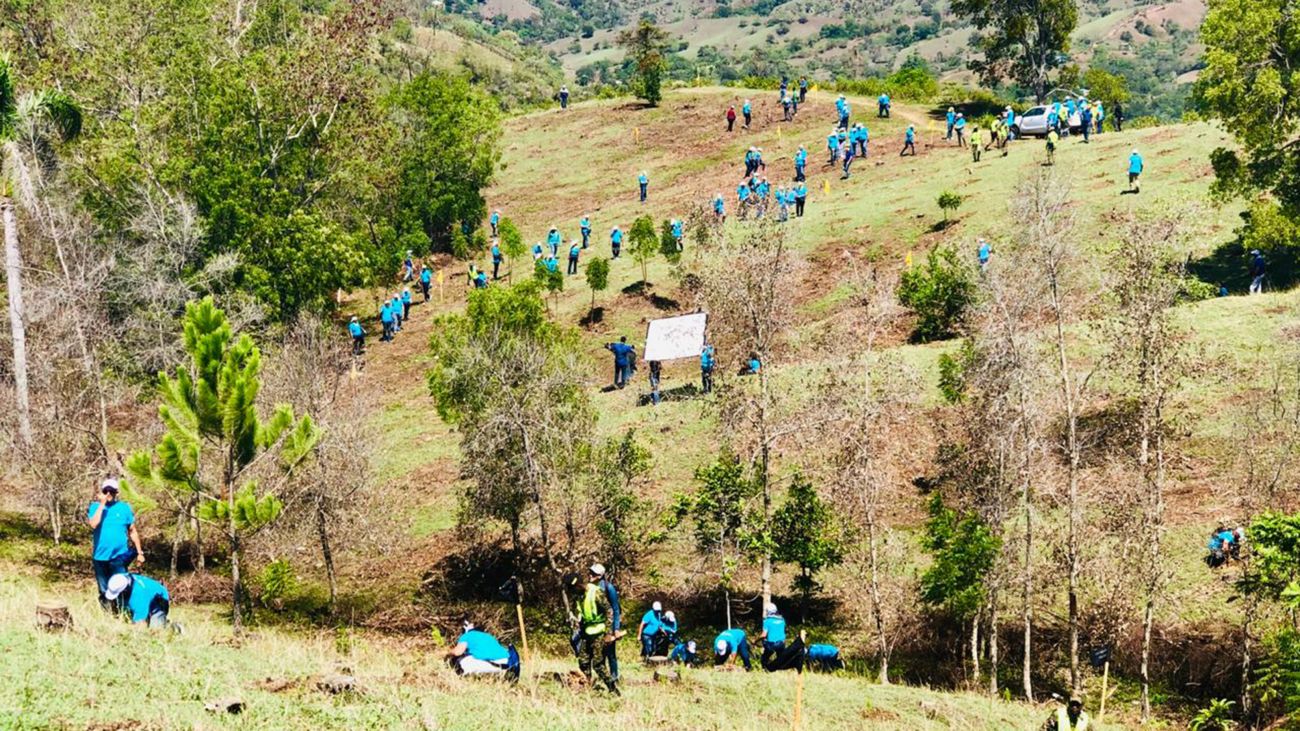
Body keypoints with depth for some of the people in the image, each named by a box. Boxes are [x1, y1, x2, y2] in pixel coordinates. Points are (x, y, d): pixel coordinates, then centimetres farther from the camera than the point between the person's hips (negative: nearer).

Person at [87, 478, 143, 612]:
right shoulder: (95, 507, 2)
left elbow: (133, 531, 7)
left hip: (119, 556, -2)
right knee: (104, 591, 10)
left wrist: (139, 552, 5)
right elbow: (93, 524, -17)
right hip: (100, 556, 2)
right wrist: (102, 504, -15)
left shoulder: (124, 507, 2)